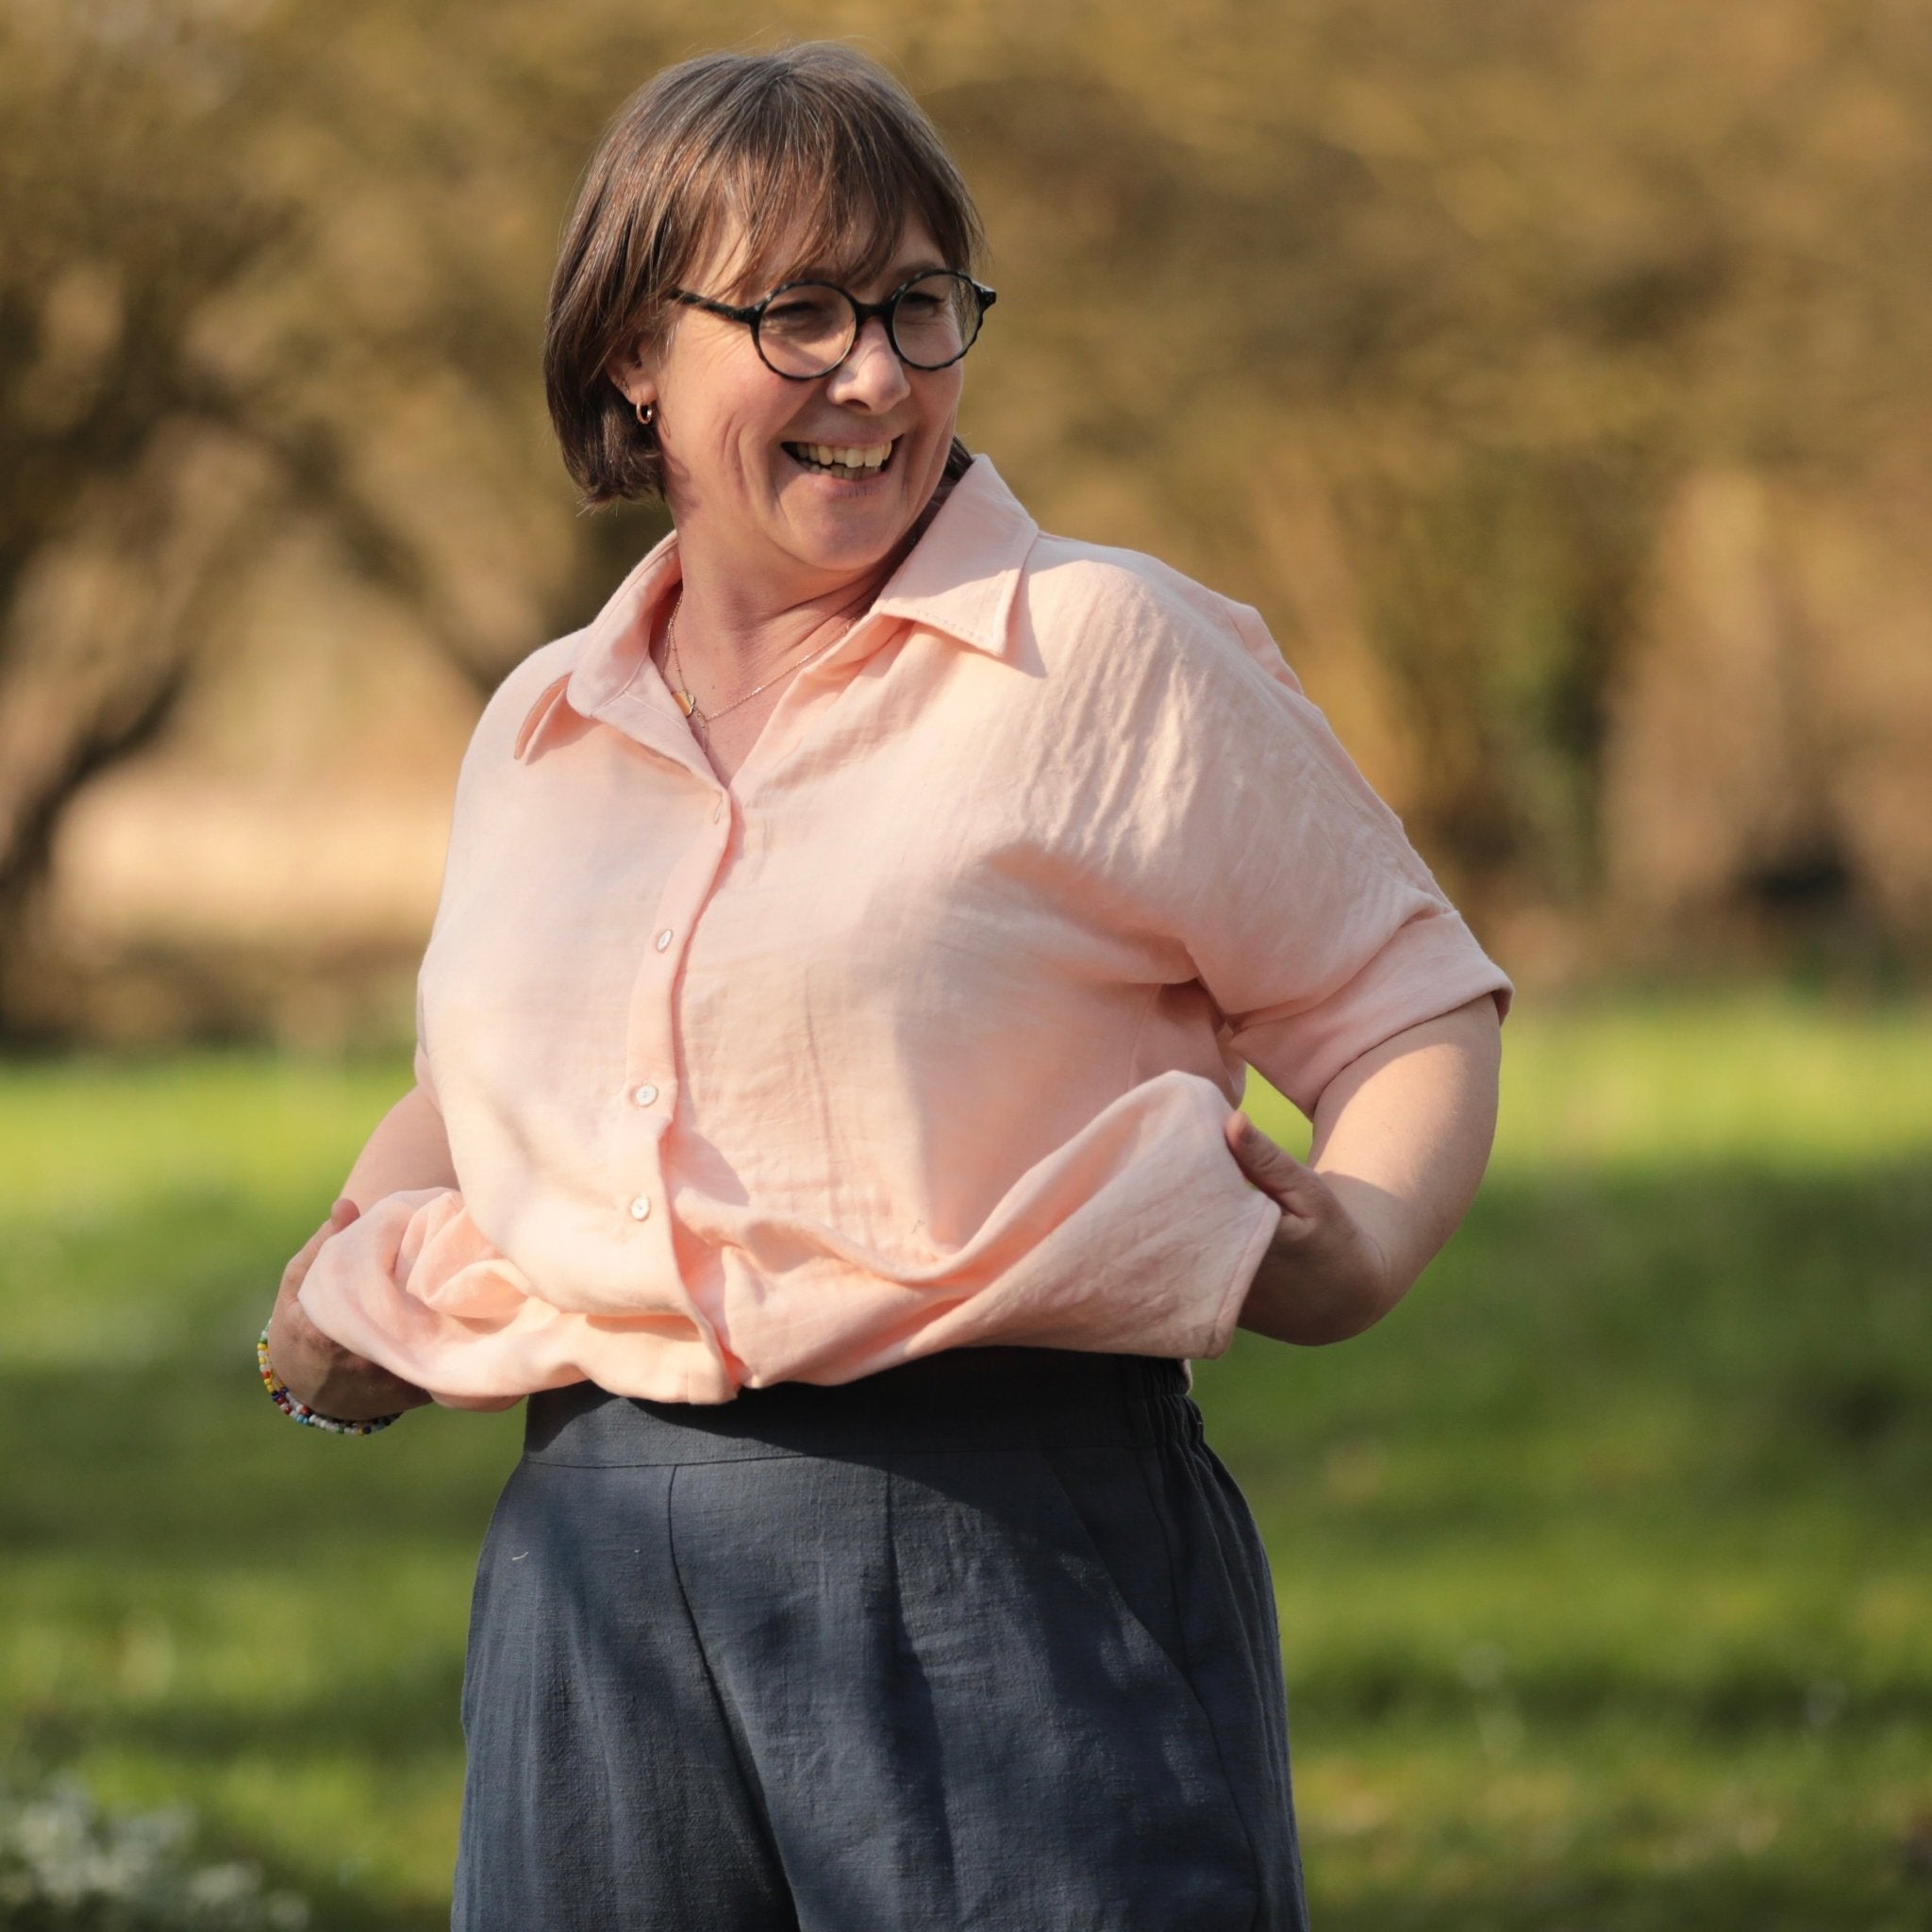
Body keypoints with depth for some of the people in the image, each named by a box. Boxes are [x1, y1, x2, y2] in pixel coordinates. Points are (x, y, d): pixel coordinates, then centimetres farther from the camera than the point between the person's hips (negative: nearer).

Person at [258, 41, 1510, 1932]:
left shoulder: (1118, 656, 1)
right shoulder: (537, 732, 16)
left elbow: (1410, 1010, 3)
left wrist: (1354, 1250, -17)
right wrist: (350, 1291, 12)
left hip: (1013, 1552, -4)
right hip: (591, 1556, 5)